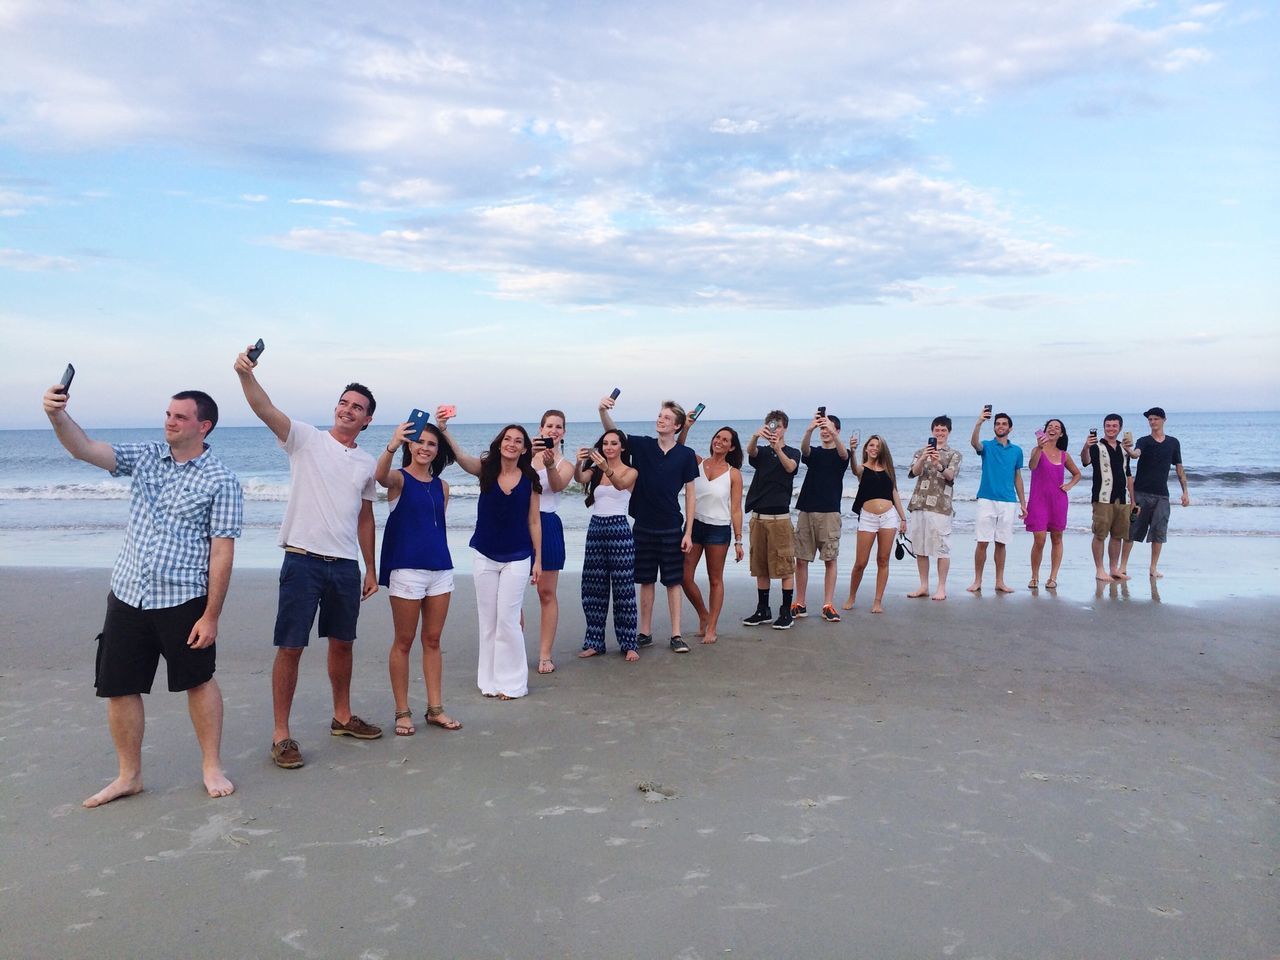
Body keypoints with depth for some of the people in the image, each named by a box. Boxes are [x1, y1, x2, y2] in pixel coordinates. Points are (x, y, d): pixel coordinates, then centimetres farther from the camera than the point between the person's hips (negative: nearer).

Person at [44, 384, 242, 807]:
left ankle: (212, 766, 25)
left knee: (199, 681, 8)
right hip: (127, 596, 5)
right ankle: (129, 776, 26)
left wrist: (211, 616, -13)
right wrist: (58, 415, -25)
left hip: (184, 601, -5)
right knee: (119, 689, 9)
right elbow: (84, 449, -4)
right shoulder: (145, 458, 6)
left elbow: (222, 552, -12)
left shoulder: (221, 481, -10)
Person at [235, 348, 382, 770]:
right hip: (303, 560, -5)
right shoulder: (306, 439, -1)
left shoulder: (367, 463, 12)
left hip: (346, 565, 5)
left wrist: (371, 568, 15)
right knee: (290, 648, -2)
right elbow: (266, 409, -18)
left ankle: (342, 718, 32)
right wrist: (246, 374, -37)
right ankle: (281, 734, 8)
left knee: (343, 644, 15)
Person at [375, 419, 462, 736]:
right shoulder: (399, 478, -3)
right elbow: (380, 476, -27)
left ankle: (435, 709, 17)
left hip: (440, 569, 5)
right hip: (406, 570, -5)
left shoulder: (442, 486, 12)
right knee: (403, 642, 3)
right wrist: (392, 445, -44)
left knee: (433, 641, 10)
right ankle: (402, 712, 12)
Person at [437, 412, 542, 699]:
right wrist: (443, 430, -43)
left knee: (507, 620, -2)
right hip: (485, 556, 2)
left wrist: (538, 559, 1)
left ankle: (512, 682, 13)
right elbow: (460, 456, -24)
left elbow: (534, 522, 1)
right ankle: (491, 680, 23)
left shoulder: (530, 480, -4)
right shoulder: (486, 470, -4)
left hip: (517, 558, -2)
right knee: (487, 620, 10)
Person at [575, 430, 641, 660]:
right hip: (595, 528, 4)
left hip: (619, 529, -4)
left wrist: (607, 469, -43)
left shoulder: (630, 472, 0)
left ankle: (629, 644, 3)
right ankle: (594, 642, 15)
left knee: (623, 589, -3)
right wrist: (579, 462, -33)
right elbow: (580, 478, -11)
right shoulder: (595, 470, 11)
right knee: (593, 588, 7)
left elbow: (620, 485, -23)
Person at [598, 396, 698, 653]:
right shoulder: (643, 446, 0)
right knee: (646, 581, 9)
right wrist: (603, 411, -31)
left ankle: (676, 635, 9)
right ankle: (645, 632, 20)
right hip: (644, 526, 1)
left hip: (672, 528, -1)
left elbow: (690, 494, -1)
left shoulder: (685, 455, -3)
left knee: (673, 581, 3)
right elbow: (613, 432, -10)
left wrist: (688, 532, -4)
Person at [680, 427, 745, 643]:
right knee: (685, 577, 1)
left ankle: (712, 628, 17)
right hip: (694, 525, 2)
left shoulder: (733, 474, -2)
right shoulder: (697, 463, 4)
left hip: (719, 529, -2)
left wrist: (738, 541, -4)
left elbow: (736, 509, -2)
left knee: (715, 580, 7)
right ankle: (703, 615, 26)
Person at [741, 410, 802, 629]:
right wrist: (756, 436, -37)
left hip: (780, 516, -3)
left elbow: (790, 467, -19)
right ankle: (762, 611, 17)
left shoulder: (792, 453, 5)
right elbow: (750, 450, -13)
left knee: (785, 566, -4)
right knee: (760, 567, 8)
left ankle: (786, 612, 3)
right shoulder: (761, 452, 12)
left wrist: (777, 449, -39)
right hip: (758, 516, 4)